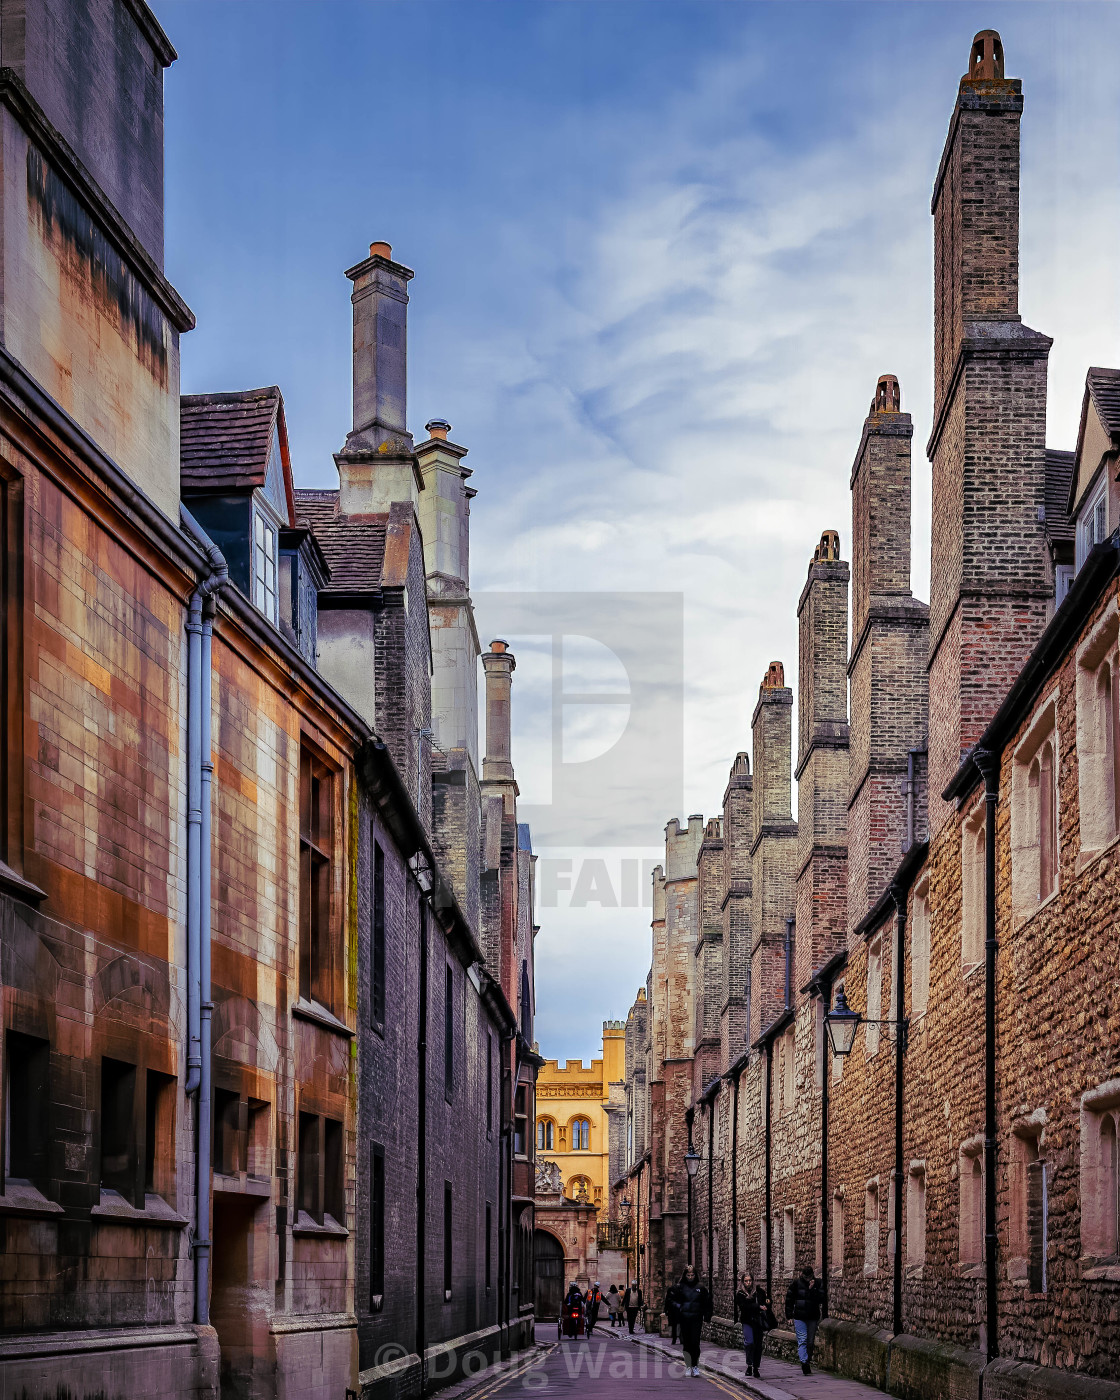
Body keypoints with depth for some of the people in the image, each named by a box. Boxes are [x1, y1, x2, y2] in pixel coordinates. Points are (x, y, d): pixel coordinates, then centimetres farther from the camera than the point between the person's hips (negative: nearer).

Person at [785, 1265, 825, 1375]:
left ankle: (807, 1361, 20)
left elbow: (821, 1299, -7)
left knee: (810, 1341, 7)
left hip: (813, 1317, 2)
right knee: (802, 1340, -11)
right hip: (799, 1317, -2)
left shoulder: (817, 1284, 2)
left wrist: (812, 1289, -17)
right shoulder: (796, 1283, 0)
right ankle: (804, 1363, -21)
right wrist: (790, 1316, 2)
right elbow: (789, 1300, 6)